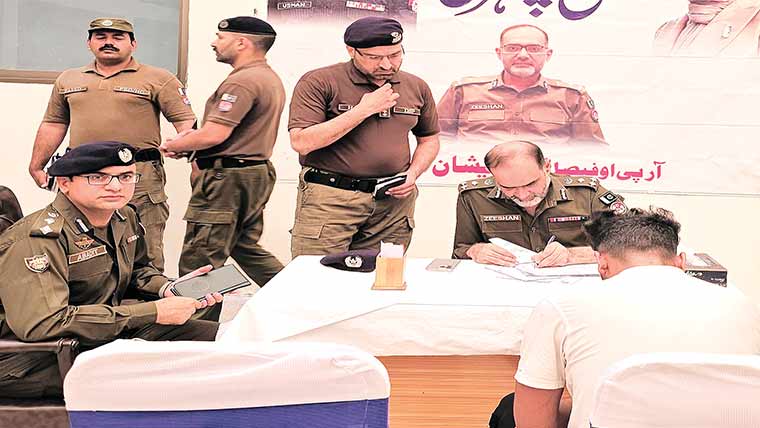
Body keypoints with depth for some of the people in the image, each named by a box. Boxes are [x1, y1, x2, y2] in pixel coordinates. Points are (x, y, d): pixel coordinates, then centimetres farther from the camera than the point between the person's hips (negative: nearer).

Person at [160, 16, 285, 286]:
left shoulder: (241, 81, -17)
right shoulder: (271, 78, 16)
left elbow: (213, 135, -23)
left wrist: (172, 146, -5)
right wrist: (191, 139, 8)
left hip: (228, 179, -11)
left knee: (198, 262, -3)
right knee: (246, 247, 21)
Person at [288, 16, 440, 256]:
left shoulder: (416, 87, 9)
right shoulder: (319, 82, -5)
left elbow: (429, 139, 23)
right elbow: (302, 142, -16)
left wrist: (413, 174, 2)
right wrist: (363, 110, -14)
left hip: (394, 199, 4)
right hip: (329, 198, -3)